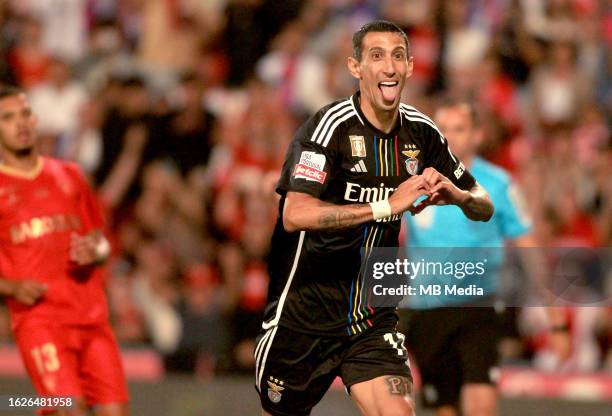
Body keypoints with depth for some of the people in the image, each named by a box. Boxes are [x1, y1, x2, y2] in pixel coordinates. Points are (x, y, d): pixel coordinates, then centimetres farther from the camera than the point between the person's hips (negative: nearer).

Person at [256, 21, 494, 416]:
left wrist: (458, 195, -15)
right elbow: (296, 215, -31)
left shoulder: (421, 132, 2)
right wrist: (387, 206, -33)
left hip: (373, 318, 4)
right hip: (304, 316, -4)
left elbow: (484, 208, 10)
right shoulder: (330, 126, -17)